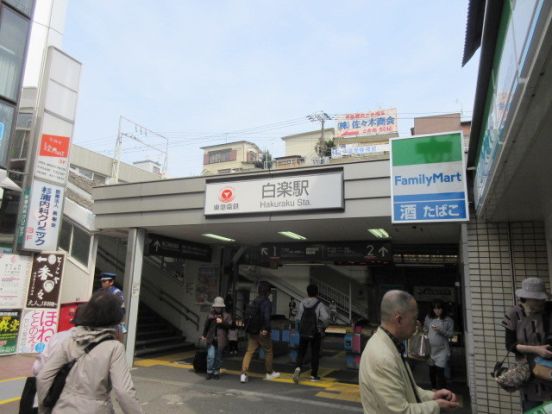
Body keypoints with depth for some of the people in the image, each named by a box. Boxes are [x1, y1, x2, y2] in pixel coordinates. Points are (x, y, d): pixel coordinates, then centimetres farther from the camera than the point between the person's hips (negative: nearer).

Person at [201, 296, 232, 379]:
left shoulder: (226, 315, 3)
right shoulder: (210, 315, 8)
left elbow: (230, 324, -10)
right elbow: (206, 326, 19)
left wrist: (222, 322, -21)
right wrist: (204, 335, 25)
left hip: (221, 340, -1)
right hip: (211, 339, 1)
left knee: (218, 357, 7)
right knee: (210, 356, -7)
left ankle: (216, 372, 22)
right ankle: (209, 372, 10)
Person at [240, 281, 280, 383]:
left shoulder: (253, 302, 11)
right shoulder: (267, 302, -12)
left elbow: (247, 315, 17)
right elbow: (266, 316, -26)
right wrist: (266, 328, -28)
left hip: (251, 332, 6)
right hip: (262, 332, -6)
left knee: (249, 352, 5)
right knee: (269, 352, 12)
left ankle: (243, 373, -7)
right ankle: (269, 373, 24)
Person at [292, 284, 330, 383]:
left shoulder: (302, 303, -1)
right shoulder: (320, 305, -10)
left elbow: (298, 318, 0)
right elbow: (326, 317, -22)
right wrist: (323, 327, -5)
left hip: (303, 331, 2)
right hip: (316, 332, -2)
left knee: (301, 351, 12)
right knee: (315, 353, 10)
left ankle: (298, 368, -11)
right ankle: (313, 375, 16)